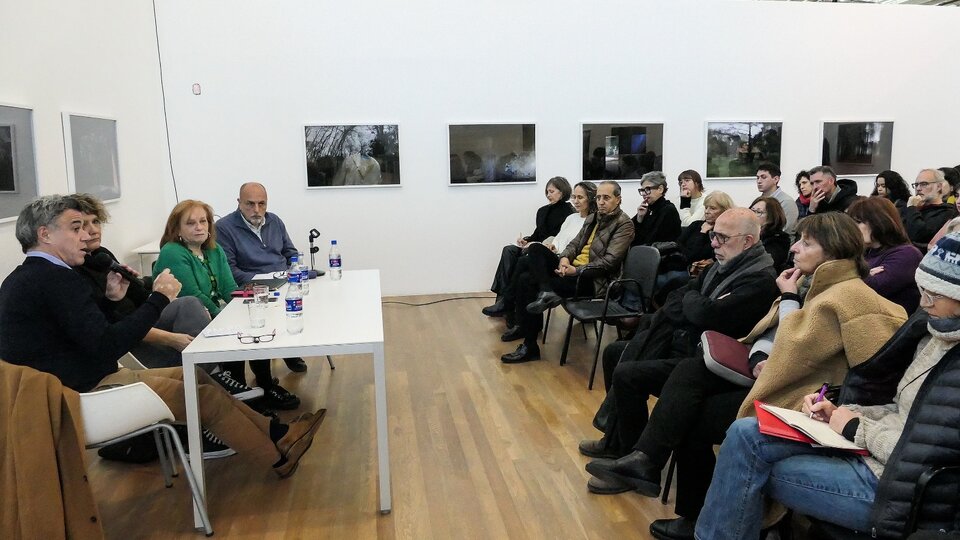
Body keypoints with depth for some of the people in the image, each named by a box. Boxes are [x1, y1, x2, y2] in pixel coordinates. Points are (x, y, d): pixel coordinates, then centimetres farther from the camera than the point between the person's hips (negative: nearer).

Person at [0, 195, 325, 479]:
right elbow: (107, 347, -24)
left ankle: (272, 432, 16)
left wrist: (111, 300, 5)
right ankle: (278, 458, 10)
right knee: (207, 396, -6)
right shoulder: (57, 278, -20)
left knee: (196, 375, 12)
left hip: (64, 393, 10)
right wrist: (159, 298, -17)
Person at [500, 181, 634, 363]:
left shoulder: (624, 225, -6)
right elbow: (574, 244, 17)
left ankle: (530, 347, -9)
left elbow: (609, 262, -15)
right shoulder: (592, 218, 19)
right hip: (572, 267, 8)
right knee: (535, 249, -11)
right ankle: (546, 292, -29)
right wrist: (564, 258, -6)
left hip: (591, 279, -8)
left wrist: (576, 270, -21)